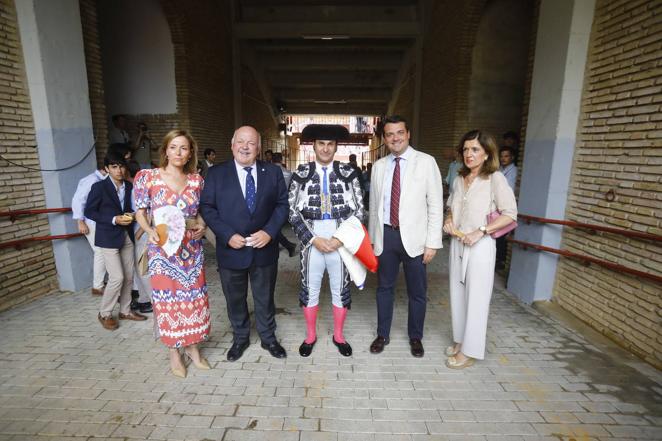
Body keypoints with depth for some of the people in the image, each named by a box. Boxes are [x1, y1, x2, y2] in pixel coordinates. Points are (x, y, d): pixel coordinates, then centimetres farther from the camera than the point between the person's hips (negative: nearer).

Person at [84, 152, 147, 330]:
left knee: (129, 277, 10)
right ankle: (104, 313, 14)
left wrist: (130, 216, -6)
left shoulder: (129, 187, 5)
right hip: (108, 238, -5)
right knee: (117, 277, -7)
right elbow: (89, 211, -7)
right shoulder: (99, 187, -9)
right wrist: (114, 220, -17)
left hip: (127, 236, 5)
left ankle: (125, 310, 25)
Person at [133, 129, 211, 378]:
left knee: (193, 296, 10)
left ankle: (192, 347, 29)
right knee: (166, 298, 7)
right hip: (162, 248, -2)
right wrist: (150, 231, -17)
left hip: (191, 248, 3)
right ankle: (174, 352, 25)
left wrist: (201, 225, -8)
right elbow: (140, 211, 1)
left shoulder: (196, 180, 4)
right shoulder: (147, 177, -4)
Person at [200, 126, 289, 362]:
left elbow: (282, 204, -1)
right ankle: (240, 338, 41)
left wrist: (269, 231, -15)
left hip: (264, 248, 1)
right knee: (235, 298, 17)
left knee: (265, 298, 17)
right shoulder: (216, 173, -3)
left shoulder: (273, 172, -1)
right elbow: (207, 207, -4)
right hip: (231, 249, 0)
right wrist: (227, 235, -16)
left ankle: (268, 338, 39)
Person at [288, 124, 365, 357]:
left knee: (340, 290, 13)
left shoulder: (349, 173, -1)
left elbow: (359, 211, -2)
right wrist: (314, 239, -11)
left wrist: (340, 239, -11)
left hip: (341, 241, 0)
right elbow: (294, 212, -3)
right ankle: (310, 336, 34)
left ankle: (338, 336, 34)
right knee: (309, 290, 12)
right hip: (311, 241, 0)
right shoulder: (301, 174, 0)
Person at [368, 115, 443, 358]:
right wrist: (373, 238, 10)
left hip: (414, 237, -2)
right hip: (386, 235, 3)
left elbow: (435, 205, -5)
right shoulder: (379, 166, 7)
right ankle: (382, 334, 33)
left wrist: (432, 243, -10)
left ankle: (415, 337, 33)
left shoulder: (426, 162, -4)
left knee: (417, 292, 11)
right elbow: (374, 205, 11)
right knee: (384, 287, 14)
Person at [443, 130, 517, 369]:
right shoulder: (460, 179, 9)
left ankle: (470, 351, 17)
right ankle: (460, 340, 32)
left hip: (480, 245, -6)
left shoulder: (495, 178, -10)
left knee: (475, 298, 3)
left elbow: (510, 214, -13)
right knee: (457, 295, 14)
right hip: (457, 243, 6)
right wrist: (449, 219, 1)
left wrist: (481, 231, -20)